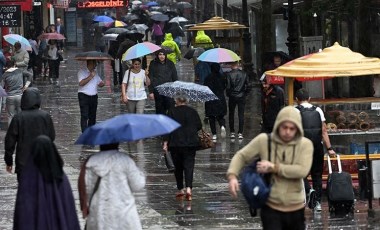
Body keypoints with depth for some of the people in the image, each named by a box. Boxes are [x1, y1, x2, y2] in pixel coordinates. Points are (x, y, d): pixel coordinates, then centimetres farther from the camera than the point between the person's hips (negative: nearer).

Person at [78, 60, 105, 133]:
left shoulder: (95, 72, 17)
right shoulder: (82, 71, -5)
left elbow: (100, 83, 24)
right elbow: (81, 83, -19)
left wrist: (101, 83, -1)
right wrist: (90, 76, -17)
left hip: (94, 96, 7)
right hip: (84, 96, -7)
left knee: (92, 117, 9)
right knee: (84, 116, -11)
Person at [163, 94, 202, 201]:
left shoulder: (172, 111, -1)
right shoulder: (193, 112, 5)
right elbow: (199, 126, 8)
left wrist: (165, 142, -5)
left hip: (175, 144, -1)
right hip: (191, 143, 1)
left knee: (178, 167, 11)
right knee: (189, 165, -2)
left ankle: (180, 189, 13)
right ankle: (188, 188, -20)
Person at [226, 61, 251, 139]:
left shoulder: (229, 74, -10)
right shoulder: (244, 74, -1)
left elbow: (228, 86, -13)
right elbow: (248, 86, 0)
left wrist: (228, 94, 4)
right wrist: (245, 93, 12)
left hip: (232, 97, -2)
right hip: (241, 97, 2)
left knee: (231, 114, 11)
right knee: (241, 114, 4)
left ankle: (232, 132, 12)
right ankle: (240, 133, -1)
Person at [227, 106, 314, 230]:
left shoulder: (305, 144, -7)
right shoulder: (264, 140, -5)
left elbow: (302, 171, -20)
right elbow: (241, 156, 3)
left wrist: (274, 168, -20)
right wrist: (232, 176, -15)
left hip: (296, 209, 2)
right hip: (271, 208, -2)